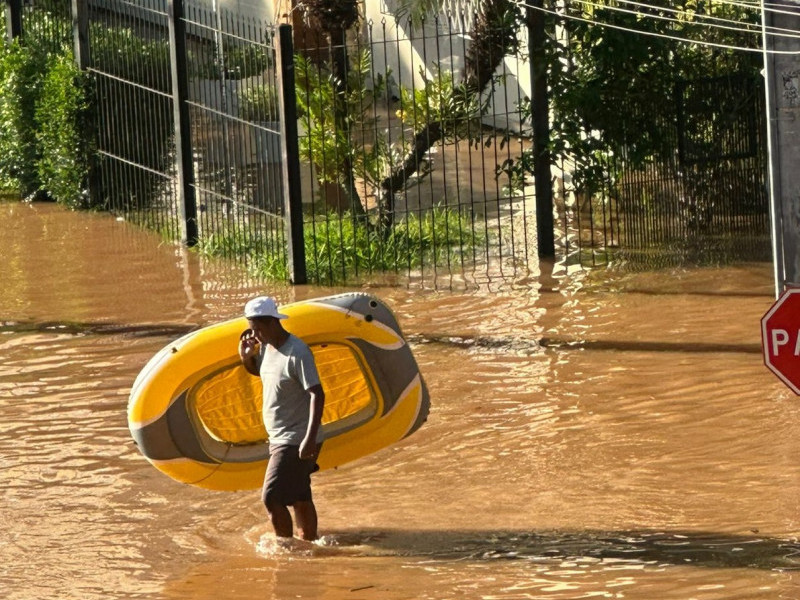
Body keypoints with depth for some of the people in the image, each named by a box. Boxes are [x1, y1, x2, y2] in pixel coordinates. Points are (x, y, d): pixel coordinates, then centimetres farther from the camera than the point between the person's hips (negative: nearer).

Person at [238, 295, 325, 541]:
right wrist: (246, 357, 4)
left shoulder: (297, 353, -21)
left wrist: (310, 438, -31)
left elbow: (317, 394, -24)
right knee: (300, 499, 17)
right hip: (279, 439, 9)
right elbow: (257, 371, 28)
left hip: (296, 442, -9)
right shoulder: (265, 348, 6)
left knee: (272, 498, -13)